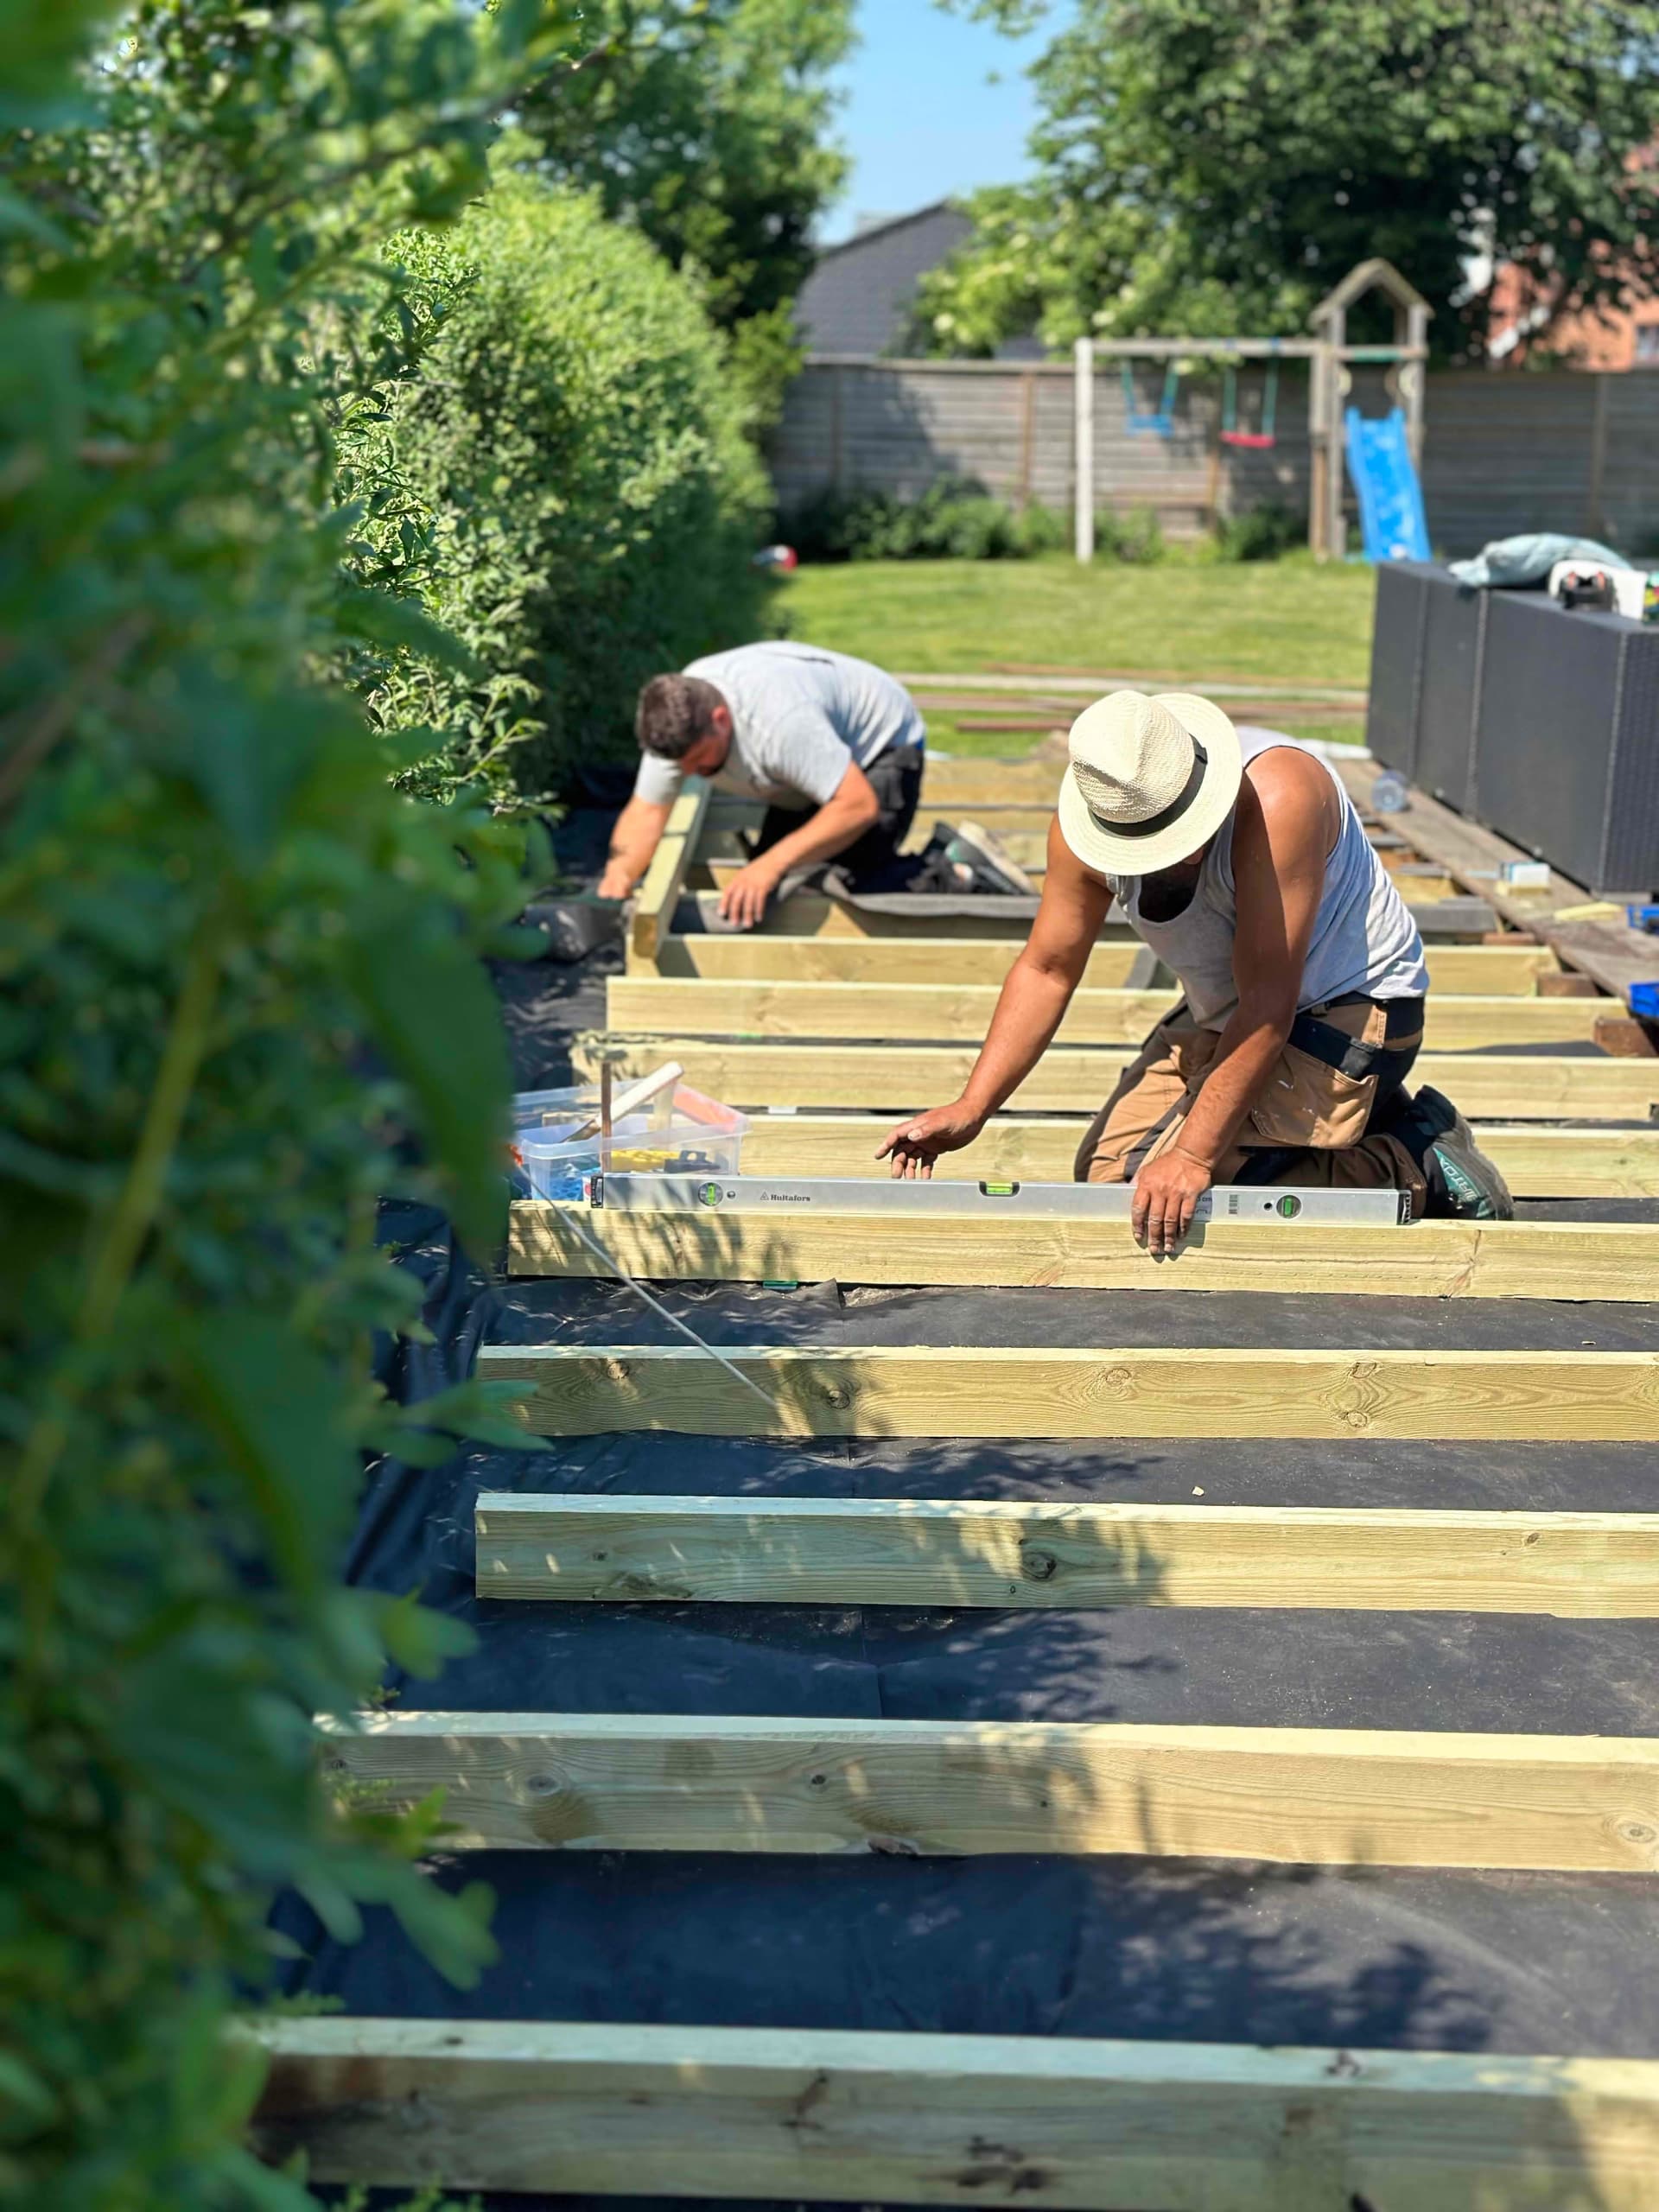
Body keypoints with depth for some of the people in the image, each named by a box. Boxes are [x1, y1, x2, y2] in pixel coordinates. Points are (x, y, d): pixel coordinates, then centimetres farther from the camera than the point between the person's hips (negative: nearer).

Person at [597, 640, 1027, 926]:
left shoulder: (780, 719, -42)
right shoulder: (676, 722, -20)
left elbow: (859, 806, -42)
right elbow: (647, 811, -15)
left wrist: (770, 865, -48)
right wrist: (619, 872, -36)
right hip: (822, 754, 9)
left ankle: (957, 873, -4)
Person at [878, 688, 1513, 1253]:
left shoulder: (1274, 796, -34)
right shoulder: (1083, 829, -15)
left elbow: (1268, 1006, -32)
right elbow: (1047, 969, -3)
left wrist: (1192, 1156, -33)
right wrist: (970, 1110, -13)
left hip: (1352, 1005, -8)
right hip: (1223, 1014, 8)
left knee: (1173, 1197, -20)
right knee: (1104, 1170, 7)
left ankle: (1418, 1167, -4)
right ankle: (1365, 1123, 14)